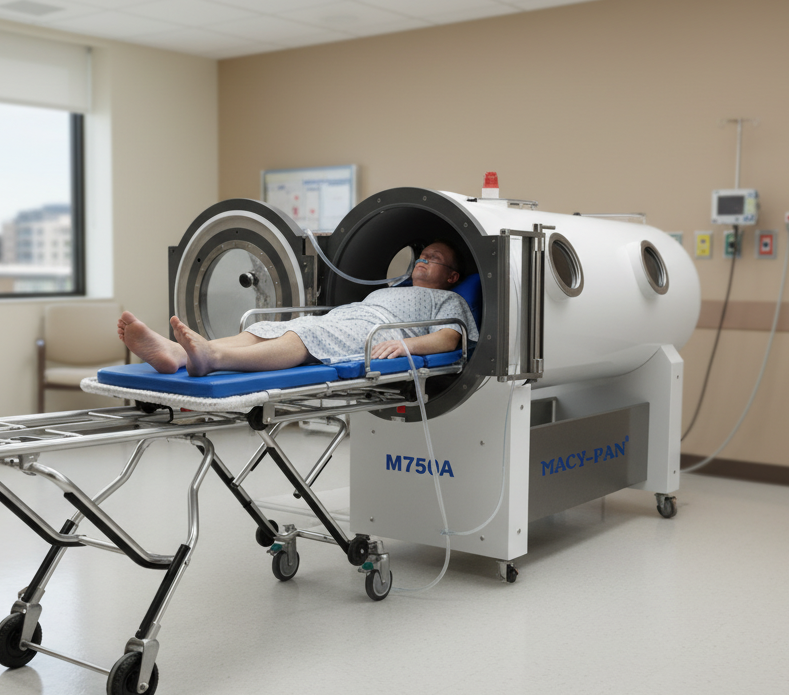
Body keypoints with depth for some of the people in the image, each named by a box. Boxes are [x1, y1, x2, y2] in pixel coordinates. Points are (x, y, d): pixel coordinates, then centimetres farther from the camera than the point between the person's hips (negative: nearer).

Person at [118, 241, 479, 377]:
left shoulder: (448, 300, 24)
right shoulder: (385, 290, 44)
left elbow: (448, 338, 2)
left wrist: (406, 343, -17)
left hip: (372, 335, -6)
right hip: (334, 320, 7)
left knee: (305, 337, -37)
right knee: (264, 332, -23)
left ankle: (212, 358, -64)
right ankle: (175, 353, -49)